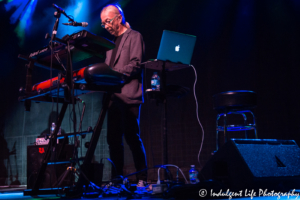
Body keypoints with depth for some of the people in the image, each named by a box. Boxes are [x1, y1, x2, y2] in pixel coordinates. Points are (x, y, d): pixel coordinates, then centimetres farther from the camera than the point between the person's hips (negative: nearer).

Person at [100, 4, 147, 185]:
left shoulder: (134, 36, 1)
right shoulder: (112, 42, 24)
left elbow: (135, 65, -12)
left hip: (129, 97, -7)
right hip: (114, 97, 7)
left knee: (132, 137, -8)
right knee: (114, 139, 5)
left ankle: (142, 178, 0)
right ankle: (117, 178, 11)